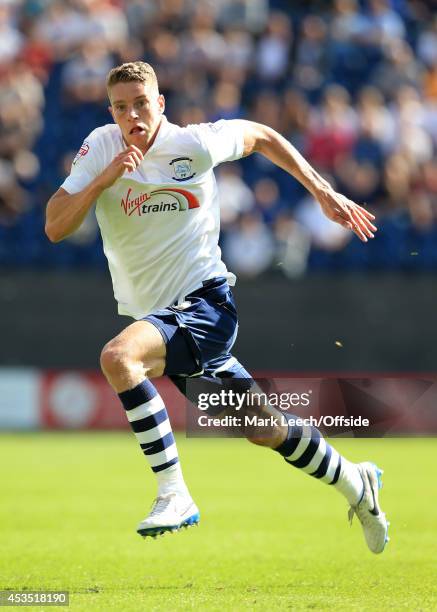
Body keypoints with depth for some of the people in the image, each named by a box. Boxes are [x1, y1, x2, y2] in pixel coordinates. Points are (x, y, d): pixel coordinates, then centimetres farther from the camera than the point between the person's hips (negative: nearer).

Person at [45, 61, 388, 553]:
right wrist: (104, 178, -21)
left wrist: (323, 193, 8)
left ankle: (174, 495, -27)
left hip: (203, 304, -5)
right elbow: (55, 228, -9)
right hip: (152, 314, 5)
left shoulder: (195, 144, -10)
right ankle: (356, 484, 38)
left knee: (118, 356, -32)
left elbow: (261, 136, 9)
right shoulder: (100, 148, -3)